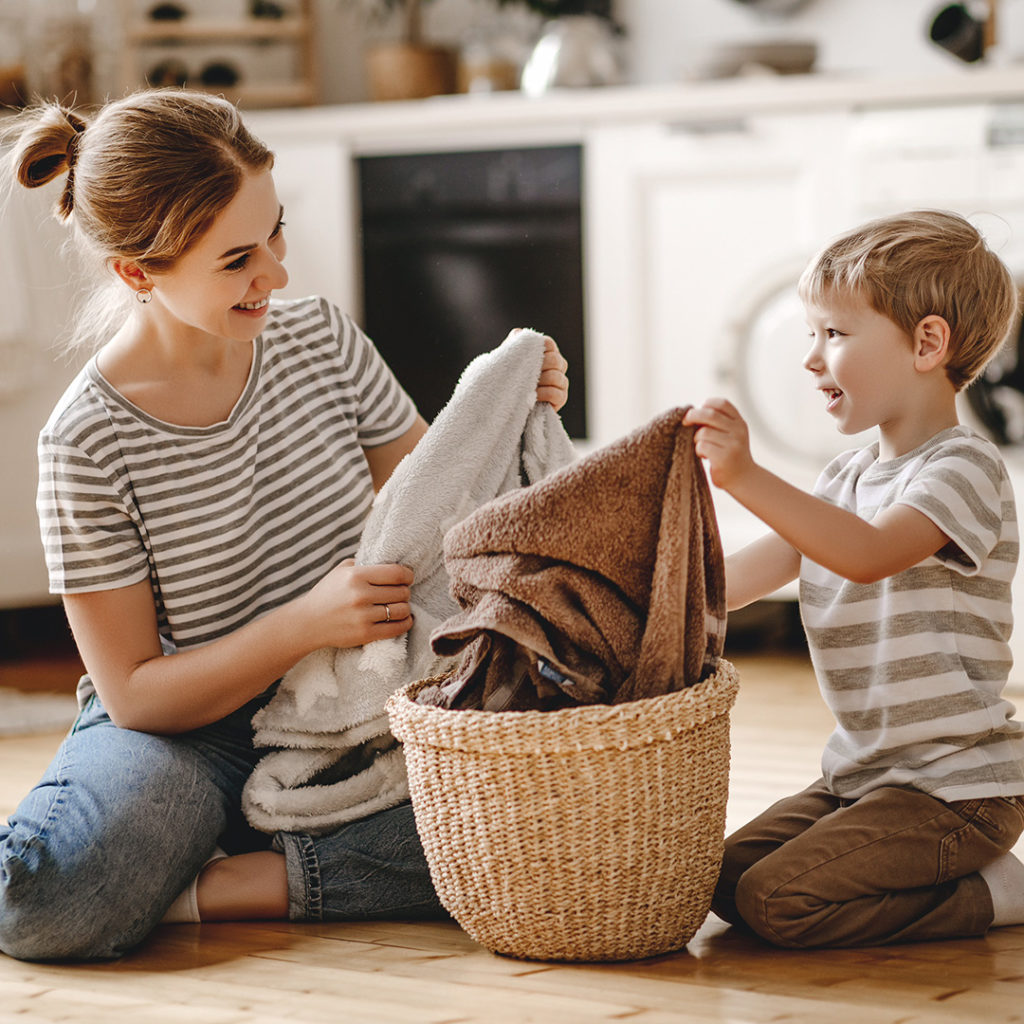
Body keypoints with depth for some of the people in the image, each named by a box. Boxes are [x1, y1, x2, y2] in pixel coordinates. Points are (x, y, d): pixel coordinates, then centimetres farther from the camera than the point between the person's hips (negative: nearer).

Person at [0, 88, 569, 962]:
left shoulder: (320, 340, -2)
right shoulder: (90, 441, -15)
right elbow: (134, 694, -12)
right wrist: (307, 623, -26)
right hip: (191, 734, -4)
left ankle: (233, 886, -14)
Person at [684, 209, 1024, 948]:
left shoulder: (965, 469, -15)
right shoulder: (845, 479, 13)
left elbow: (869, 554, -33)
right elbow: (744, 577, 14)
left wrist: (748, 479, -43)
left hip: (956, 786, -9)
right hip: (860, 772, 9)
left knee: (780, 900, -20)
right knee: (728, 877, 3)